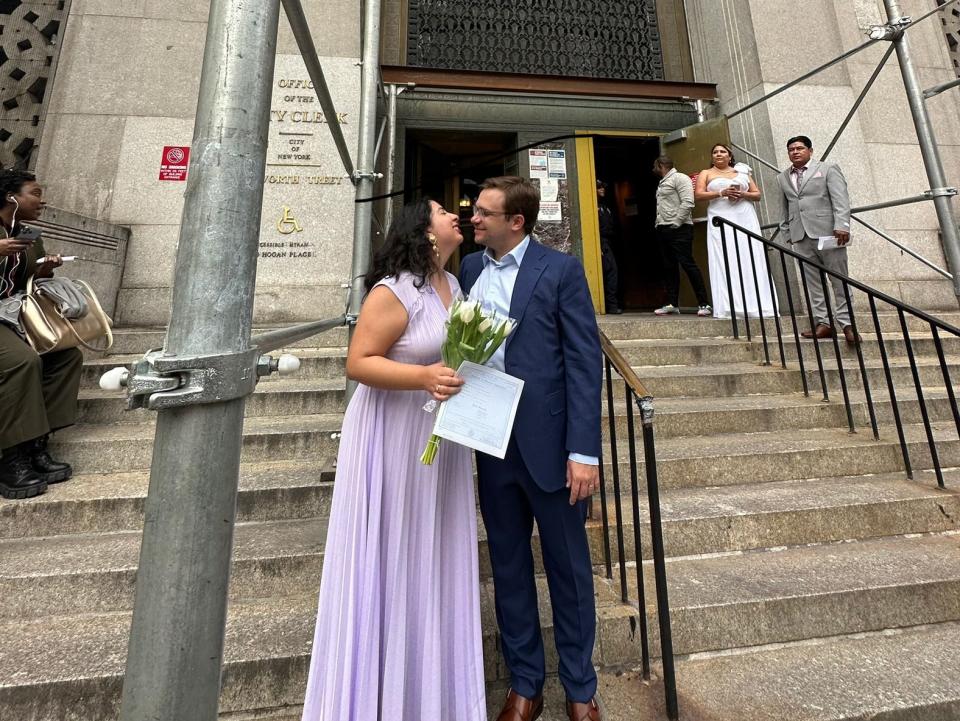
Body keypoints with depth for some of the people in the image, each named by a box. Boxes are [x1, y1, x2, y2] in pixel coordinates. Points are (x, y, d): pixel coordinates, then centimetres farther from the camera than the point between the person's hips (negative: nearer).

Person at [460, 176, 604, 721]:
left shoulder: (561, 269, -4)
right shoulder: (470, 268, 10)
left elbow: (585, 361, -9)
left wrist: (584, 451, -14)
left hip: (548, 442, -4)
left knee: (569, 569, 14)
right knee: (509, 568, 17)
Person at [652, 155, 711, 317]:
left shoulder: (679, 178, -3)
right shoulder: (662, 184, 24)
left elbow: (688, 203, -14)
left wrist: (676, 223, -16)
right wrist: (659, 224, 7)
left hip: (678, 229, -9)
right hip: (663, 230, 9)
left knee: (688, 264, -11)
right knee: (670, 267, 8)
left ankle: (704, 304, -8)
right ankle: (672, 304, 11)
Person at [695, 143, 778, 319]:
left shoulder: (742, 172, 20)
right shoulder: (706, 174, 14)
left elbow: (757, 194, 15)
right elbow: (698, 194, -2)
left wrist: (742, 194, -5)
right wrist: (721, 193, -12)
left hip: (745, 219, 3)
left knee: (751, 260, -5)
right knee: (725, 262, -12)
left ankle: (756, 305, -5)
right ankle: (729, 308, -15)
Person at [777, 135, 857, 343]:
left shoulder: (828, 168, 9)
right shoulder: (783, 178, 17)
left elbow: (840, 199, -2)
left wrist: (841, 226, -13)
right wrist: (788, 234, 9)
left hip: (827, 232, -3)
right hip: (801, 237, 3)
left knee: (839, 280, 0)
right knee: (813, 283, 1)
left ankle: (847, 324, 4)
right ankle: (823, 323, 5)